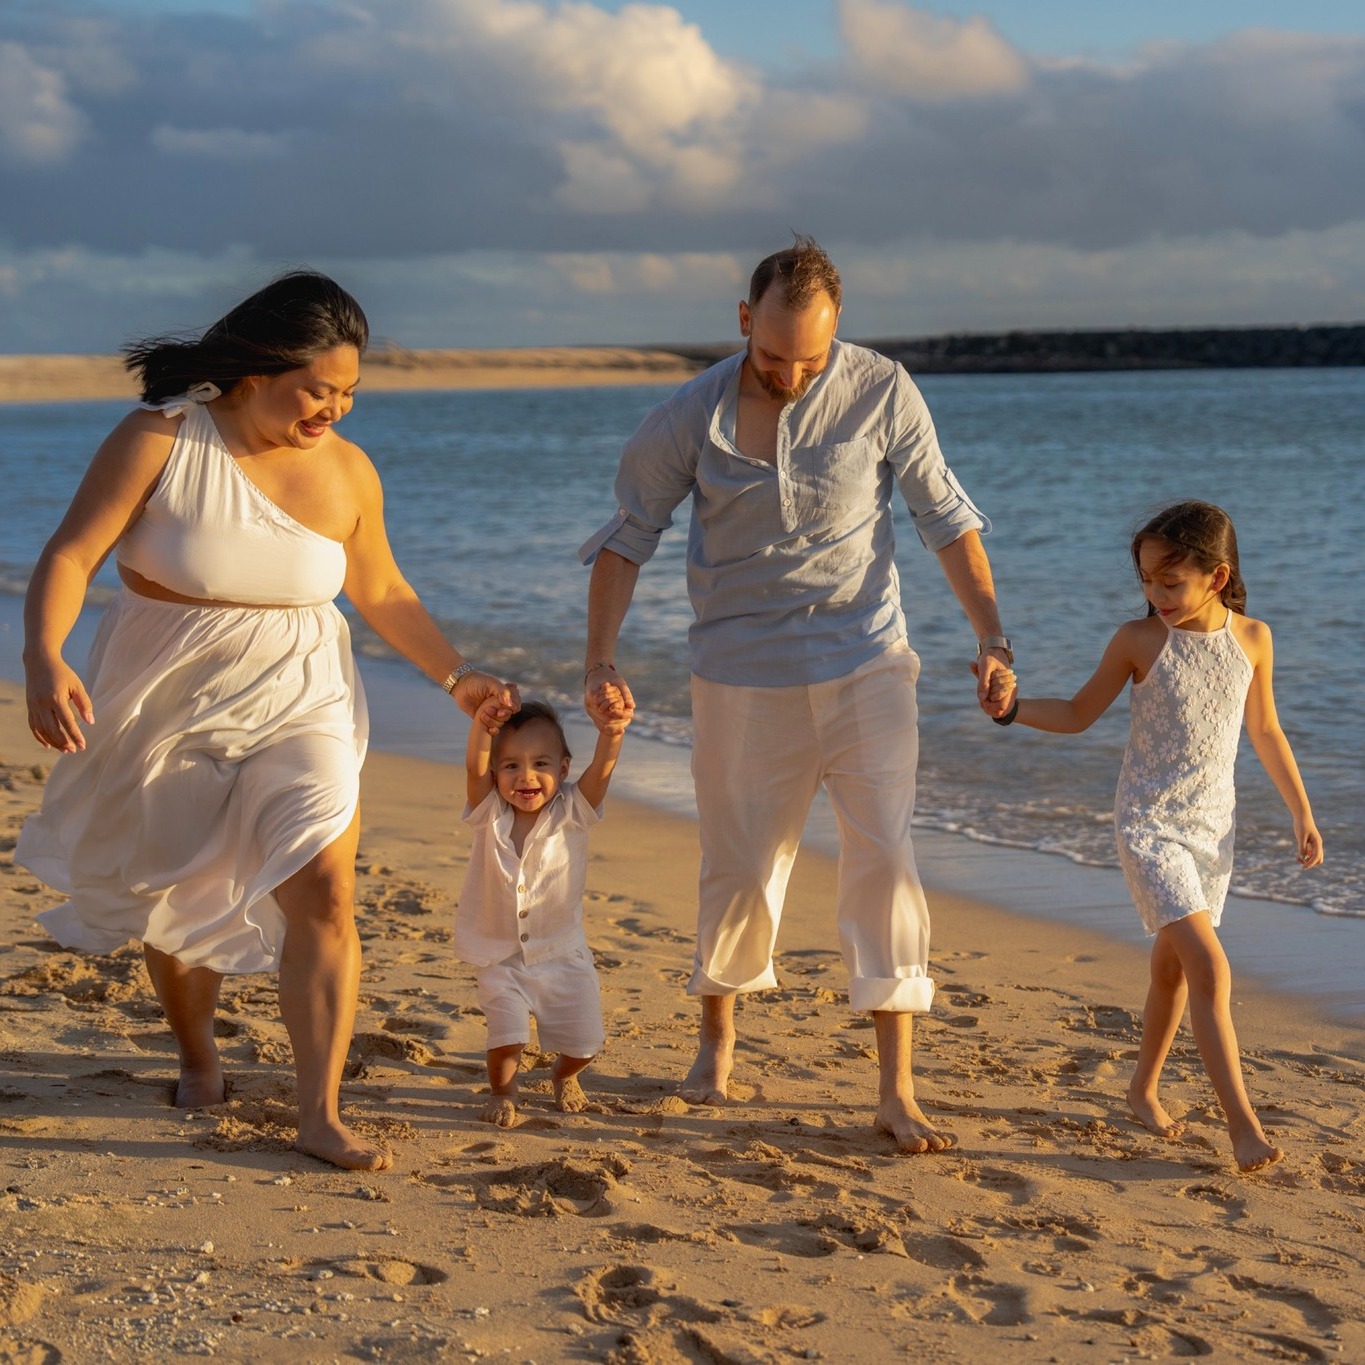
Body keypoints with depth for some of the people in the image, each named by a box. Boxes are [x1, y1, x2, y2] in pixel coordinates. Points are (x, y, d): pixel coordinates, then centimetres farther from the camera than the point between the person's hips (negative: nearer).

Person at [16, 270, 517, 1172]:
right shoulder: (159, 442, -14)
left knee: (324, 888, -14)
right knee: (176, 899, 13)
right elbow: (70, 556, -17)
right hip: (169, 706, -1)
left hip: (299, 703, 2)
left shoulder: (347, 471, -3)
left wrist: (456, 675, 11)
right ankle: (197, 1055, 41)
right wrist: (45, 659, -32)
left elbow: (382, 592, 12)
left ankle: (321, 1114, -8)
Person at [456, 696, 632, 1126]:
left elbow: (600, 770, -30)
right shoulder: (490, 815, -12)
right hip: (499, 956, -1)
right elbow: (475, 769, -31)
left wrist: (610, 735, -52)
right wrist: (482, 727, -52)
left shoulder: (570, 812, -12)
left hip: (562, 953, 1)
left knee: (583, 1040, 5)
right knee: (506, 1035, -14)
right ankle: (503, 1093, 18)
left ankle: (564, 1076, 40)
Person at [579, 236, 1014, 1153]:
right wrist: (601, 661, -5)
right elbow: (629, 536, 4)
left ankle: (897, 1092, -5)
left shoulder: (882, 392, -5)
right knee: (741, 869, 7)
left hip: (865, 664, 0)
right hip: (743, 673, 0)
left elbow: (945, 516, 2)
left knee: (885, 856, -10)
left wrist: (992, 638, -3)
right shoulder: (693, 417, -5)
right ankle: (718, 1043, 33)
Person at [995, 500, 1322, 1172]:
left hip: (1212, 826, 4)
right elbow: (1079, 714, 2)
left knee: (1173, 963, 15)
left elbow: (1265, 730, 13)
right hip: (1149, 822, -4)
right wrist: (1013, 708, -14)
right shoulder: (1138, 640, -9)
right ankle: (1243, 1123, -16)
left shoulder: (1252, 638, -1)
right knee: (1210, 965, -15)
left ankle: (1144, 1086, 35)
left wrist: (1301, 811, 17)